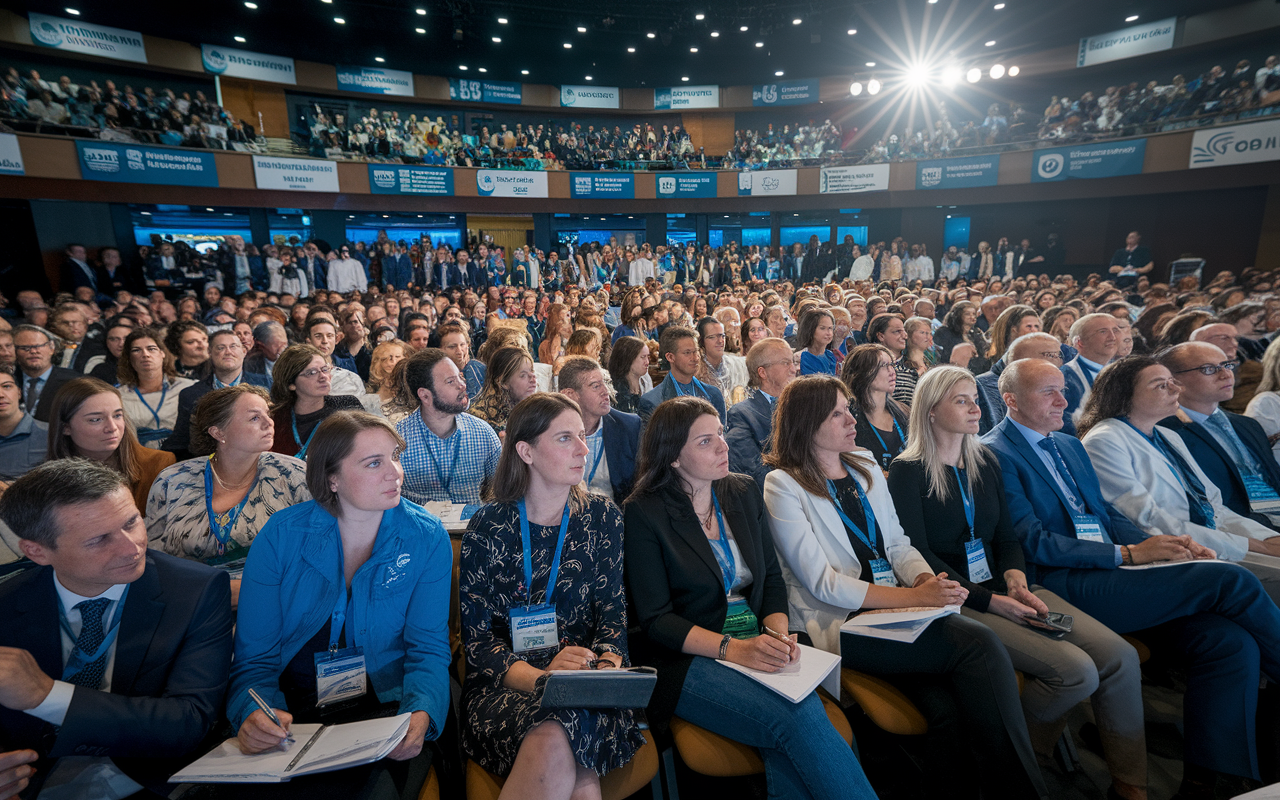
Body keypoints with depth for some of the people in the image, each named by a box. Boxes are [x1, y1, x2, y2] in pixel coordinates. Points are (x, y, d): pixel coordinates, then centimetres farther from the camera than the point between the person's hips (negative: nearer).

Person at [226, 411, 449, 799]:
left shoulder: (426, 537, -8)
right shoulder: (281, 534, -6)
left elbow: (428, 648, -6)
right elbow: (255, 654, -3)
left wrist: (419, 715, -25)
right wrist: (254, 713, -24)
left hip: (385, 705, -1)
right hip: (292, 711, 2)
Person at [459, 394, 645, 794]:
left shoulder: (602, 517, 5)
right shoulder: (487, 528, -2)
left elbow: (613, 611, 3)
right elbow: (478, 641, -4)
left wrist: (606, 668, -18)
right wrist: (539, 679, -22)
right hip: (504, 685, 0)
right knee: (554, 741, -31)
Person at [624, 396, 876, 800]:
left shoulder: (744, 492, 9)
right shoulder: (643, 513, -7)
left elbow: (771, 578, 11)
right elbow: (655, 619, -10)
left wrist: (779, 632, -9)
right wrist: (731, 648, -21)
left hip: (756, 643, 4)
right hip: (688, 658, -4)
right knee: (796, 720, -26)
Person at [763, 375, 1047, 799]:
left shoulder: (865, 466, 13)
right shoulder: (783, 486, -8)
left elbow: (897, 543, 14)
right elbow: (823, 584, -13)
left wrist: (927, 580, -8)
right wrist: (914, 596, -19)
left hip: (898, 608, 6)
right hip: (839, 625, -5)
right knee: (978, 644, -20)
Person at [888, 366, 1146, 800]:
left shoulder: (986, 462, 14)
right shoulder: (907, 471, -8)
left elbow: (1007, 537, 14)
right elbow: (917, 554, -12)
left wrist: (1015, 577, -7)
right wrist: (990, 601, -15)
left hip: (1003, 589, 7)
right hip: (957, 602, -7)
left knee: (1121, 657, -10)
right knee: (1077, 671, -20)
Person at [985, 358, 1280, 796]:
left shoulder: (1070, 445, 20)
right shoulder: (995, 455, -10)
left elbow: (1107, 512, 21)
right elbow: (1036, 543, -14)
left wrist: (1164, 543, 2)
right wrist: (1129, 553, -14)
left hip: (1111, 574, 8)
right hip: (1065, 586, -8)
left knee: (1232, 642, -11)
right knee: (1229, 579, -14)